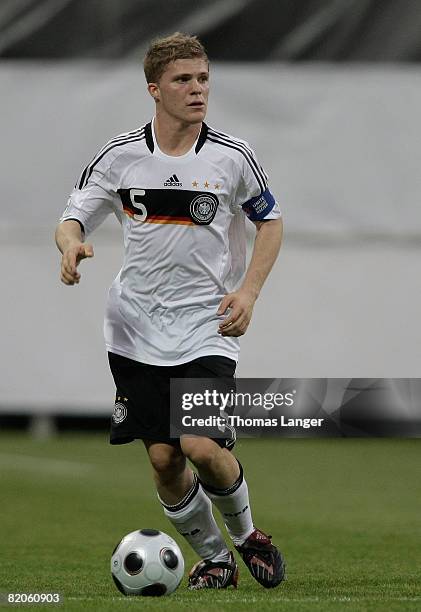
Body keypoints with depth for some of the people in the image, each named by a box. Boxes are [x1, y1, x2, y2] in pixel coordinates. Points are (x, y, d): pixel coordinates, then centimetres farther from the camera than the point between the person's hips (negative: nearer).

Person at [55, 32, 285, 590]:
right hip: (137, 332, 2)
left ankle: (244, 533, 12)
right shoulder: (120, 156, -1)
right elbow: (72, 219, 6)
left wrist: (248, 291, -3)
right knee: (163, 459, 0)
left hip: (208, 327, -2)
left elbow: (270, 221, 10)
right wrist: (71, 244, -19)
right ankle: (214, 559, 21)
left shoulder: (233, 157, -4)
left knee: (203, 448, -17)